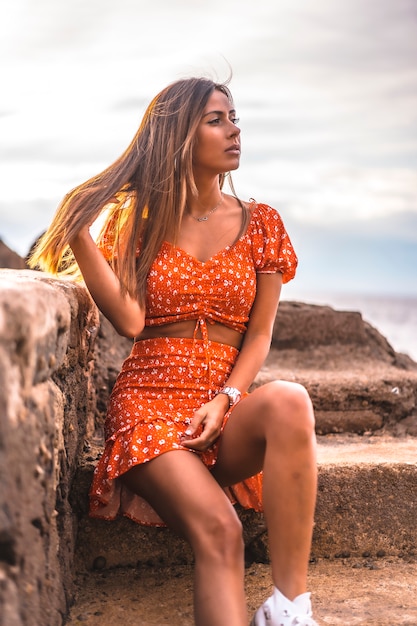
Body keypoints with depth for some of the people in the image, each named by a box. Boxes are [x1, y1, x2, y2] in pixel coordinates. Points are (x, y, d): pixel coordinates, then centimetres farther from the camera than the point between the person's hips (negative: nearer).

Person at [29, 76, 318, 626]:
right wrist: (78, 233, -14)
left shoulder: (260, 224, 11)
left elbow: (259, 333, 6)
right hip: (149, 401, -2)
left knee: (289, 401, -35)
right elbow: (130, 321, -8)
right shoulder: (141, 219, 7)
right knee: (218, 531, -30)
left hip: (228, 408, 2)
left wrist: (225, 400, -11)